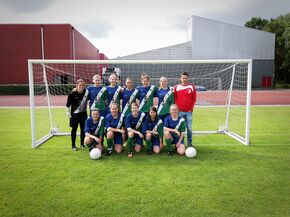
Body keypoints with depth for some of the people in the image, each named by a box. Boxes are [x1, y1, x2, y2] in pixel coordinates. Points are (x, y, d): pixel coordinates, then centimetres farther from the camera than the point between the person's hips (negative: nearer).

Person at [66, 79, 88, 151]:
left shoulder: (86, 92, -7)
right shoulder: (72, 94, -15)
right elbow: (68, 104, -8)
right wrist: (68, 112, -9)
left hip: (83, 113, 3)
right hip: (74, 113, -3)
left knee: (83, 128, 7)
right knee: (74, 129, 5)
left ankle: (82, 144, 24)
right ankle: (73, 145, 17)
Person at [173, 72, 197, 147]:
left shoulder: (192, 87, 4)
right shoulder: (177, 87, 4)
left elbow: (194, 99, 7)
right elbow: (174, 99, 6)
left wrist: (191, 108, 1)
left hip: (189, 112, 0)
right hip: (179, 111, 0)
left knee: (189, 128, 3)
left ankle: (189, 142, 16)